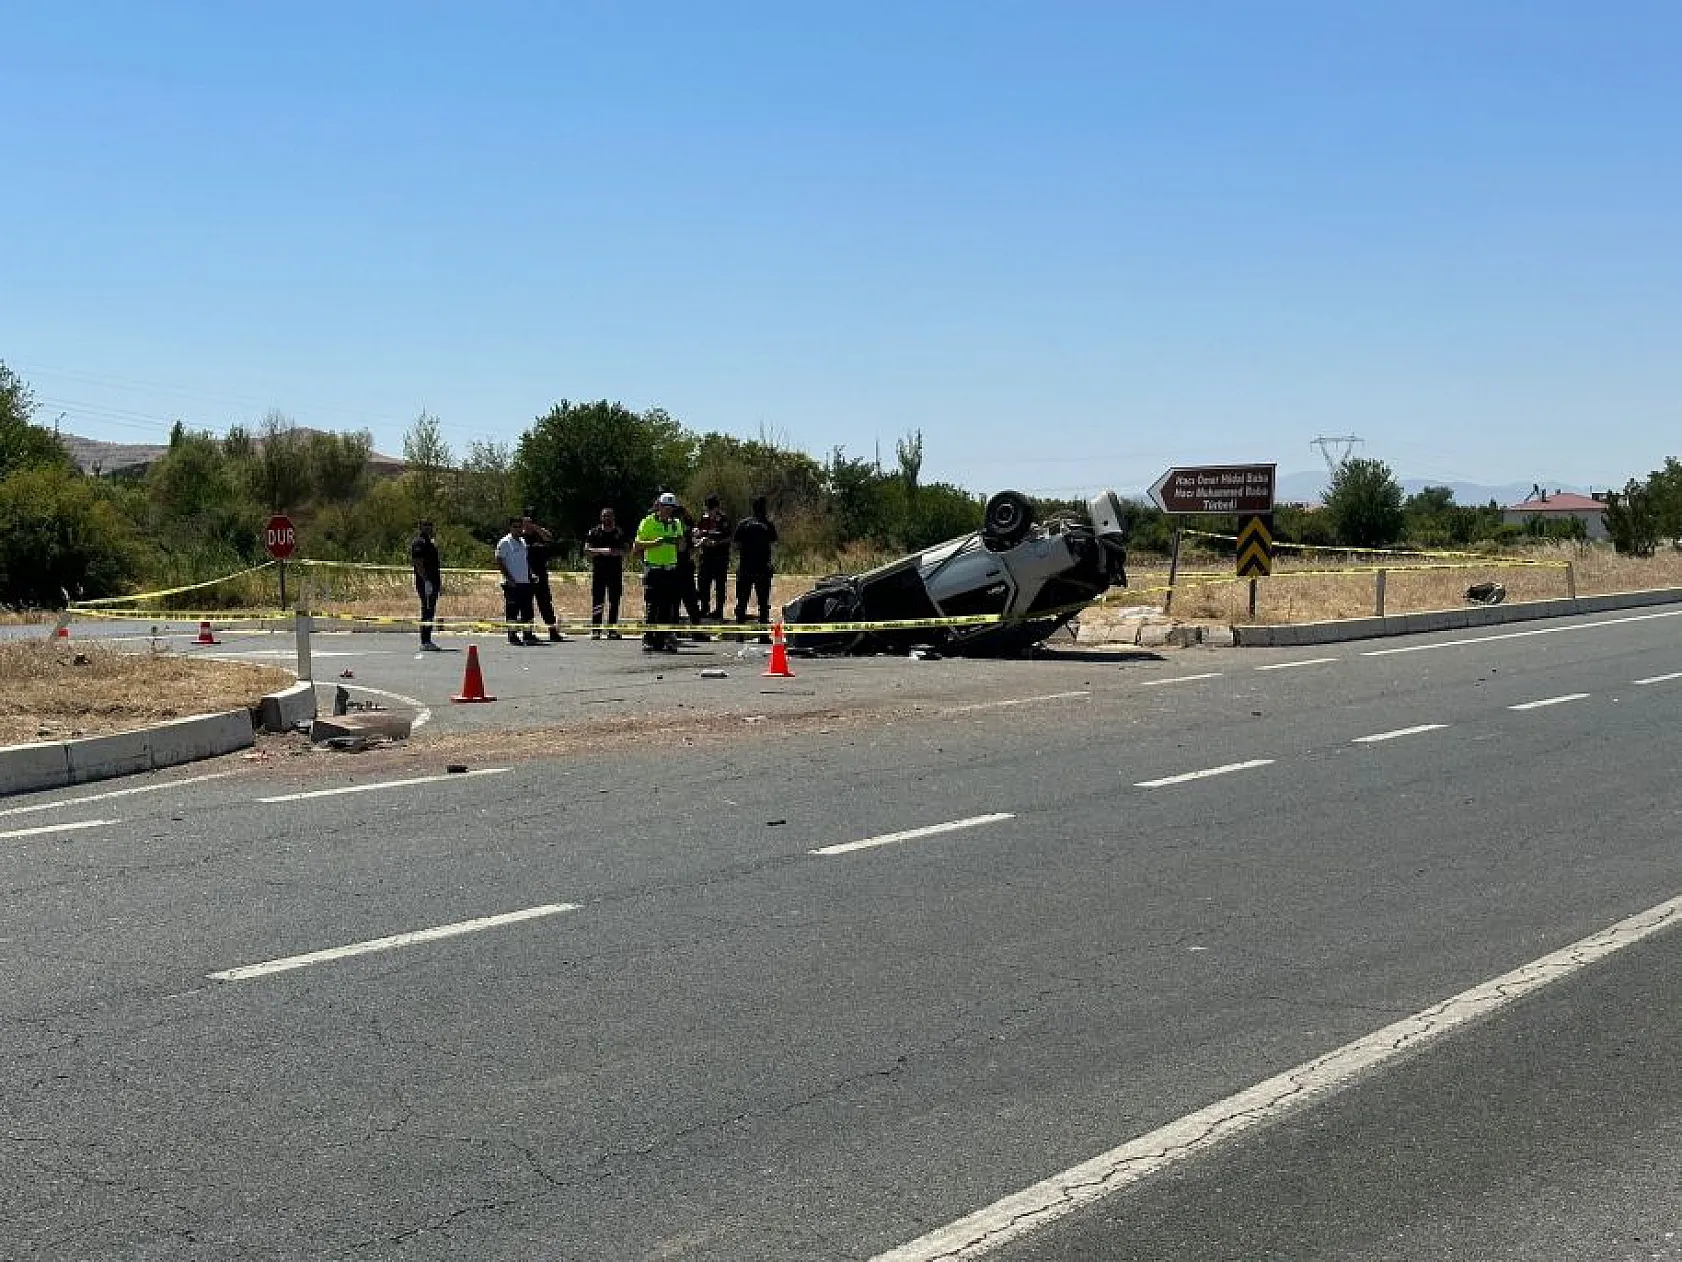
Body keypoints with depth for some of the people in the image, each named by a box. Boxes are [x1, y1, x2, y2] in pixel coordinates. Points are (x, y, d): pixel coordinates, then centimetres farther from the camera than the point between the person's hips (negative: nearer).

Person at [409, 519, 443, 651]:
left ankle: (428, 641, 15)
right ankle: (425, 642, -10)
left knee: (431, 612, 11)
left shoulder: (430, 542, 22)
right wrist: (426, 581, -24)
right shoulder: (419, 542, -10)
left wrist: (439, 583, 25)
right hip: (425, 582, -10)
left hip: (433, 582, 10)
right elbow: (418, 563, -18)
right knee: (427, 612, -11)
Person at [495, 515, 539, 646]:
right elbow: (499, 562, -9)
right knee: (512, 610, -5)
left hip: (525, 581, 7)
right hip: (511, 583, -7)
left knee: (527, 610, 6)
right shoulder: (504, 542, -5)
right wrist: (509, 578, -15)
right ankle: (512, 635, -1)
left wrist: (530, 575, 11)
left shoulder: (523, 542, 16)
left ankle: (527, 634, 11)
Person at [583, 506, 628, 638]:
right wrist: (602, 551, -15)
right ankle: (595, 630, -5)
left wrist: (617, 552, -14)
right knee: (597, 601, -6)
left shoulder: (620, 533, 11)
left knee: (614, 602, 2)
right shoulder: (594, 532, 6)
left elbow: (627, 549, 7)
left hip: (616, 570, 2)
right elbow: (587, 550, 0)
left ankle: (612, 629, 7)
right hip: (598, 570, -2)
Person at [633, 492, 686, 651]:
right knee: (651, 606, -6)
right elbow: (637, 545, -4)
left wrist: (679, 541, -6)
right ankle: (648, 640, -3)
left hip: (671, 569, 4)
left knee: (668, 607, 1)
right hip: (653, 569, -4)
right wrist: (655, 543, -18)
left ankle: (662, 639, 4)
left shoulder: (676, 524, 13)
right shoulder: (648, 522, -1)